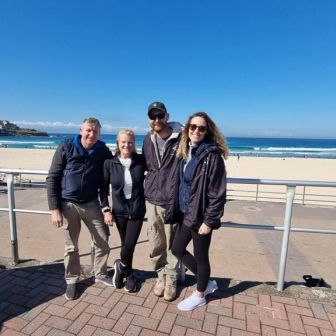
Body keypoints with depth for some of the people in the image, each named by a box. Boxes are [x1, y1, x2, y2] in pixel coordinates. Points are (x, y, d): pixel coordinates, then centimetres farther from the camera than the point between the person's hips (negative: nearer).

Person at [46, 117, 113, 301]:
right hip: (68, 204, -2)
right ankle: (72, 280, 33)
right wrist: (54, 208, -12)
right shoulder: (66, 147, -8)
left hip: (91, 203, 2)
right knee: (71, 246, 10)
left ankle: (100, 274, 33)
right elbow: (52, 178, -7)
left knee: (103, 241, 9)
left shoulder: (103, 150, -2)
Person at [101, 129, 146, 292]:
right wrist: (106, 209, -3)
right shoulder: (109, 163, -6)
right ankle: (129, 274, 39)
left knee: (130, 244, -3)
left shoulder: (141, 160, -8)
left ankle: (121, 266, 33)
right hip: (119, 210, 1)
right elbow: (104, 187, 0)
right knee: (125, 244, 12)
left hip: (137, 210, -1)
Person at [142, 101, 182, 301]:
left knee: (173, 244, 10)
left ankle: (172, 279, 30)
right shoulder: (148, 140, 6)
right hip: (152, 200, 4)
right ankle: (161, 276, 35)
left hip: (173, 201, -4)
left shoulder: (181, 138, -10)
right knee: (156, 243, 15)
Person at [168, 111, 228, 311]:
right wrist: (175, 209, 13)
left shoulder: (212, 154, -16)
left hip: (201, 215, -8)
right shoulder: (185, 151, 6)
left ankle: (200, 295, 39)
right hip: (185, 212, 8)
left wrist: (209, 220, -17)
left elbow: (218, 192, -17)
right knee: (177, 249, 19)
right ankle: (207, 283, 40)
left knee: (201, 256, 11)